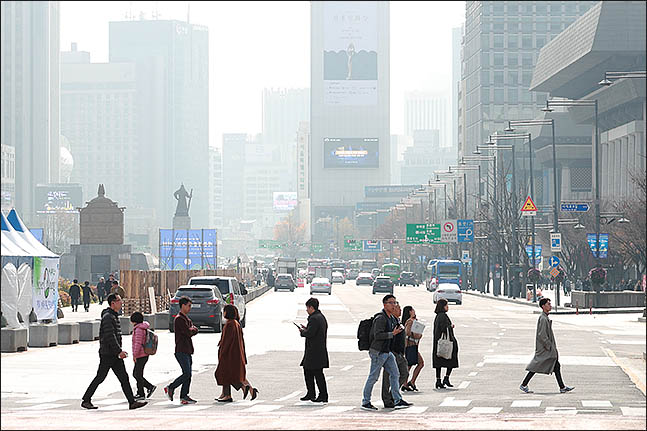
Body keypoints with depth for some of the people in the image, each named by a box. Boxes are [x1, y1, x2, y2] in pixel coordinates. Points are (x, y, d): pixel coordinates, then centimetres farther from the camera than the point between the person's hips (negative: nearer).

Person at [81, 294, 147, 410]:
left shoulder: (114, 316, 17)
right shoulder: (108, 317, -15)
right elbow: (110, 336, -21)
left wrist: (120, 351, 19)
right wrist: (119, 351, -21)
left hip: (115, 355, 9)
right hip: (107, 354, -9)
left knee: (124, 377, 3)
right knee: (100, 378, -2)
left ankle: (132, 402, 0)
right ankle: (86, 400, 8)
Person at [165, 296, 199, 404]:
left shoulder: (186, 318, 20)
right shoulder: (179, 319, -11)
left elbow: (194, 330, 12)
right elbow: (189, 333, -17)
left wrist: (192, 330, -8)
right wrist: (192, 330, 3)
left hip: (187, 351, 9)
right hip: (181, 351, -9)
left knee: (188, 375, 6)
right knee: (186, 374, -13)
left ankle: (184, 396, 7)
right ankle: (170, 388, -1)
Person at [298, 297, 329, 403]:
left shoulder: (314, 319, -18)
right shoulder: (321, 317, 15)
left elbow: (309, 334, -24)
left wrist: (302, 331, -4)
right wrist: (306, 329, 13)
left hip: (315, 351, -11)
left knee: (318, 373, -5)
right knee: (307, 370, 17)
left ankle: (323, 395, 0)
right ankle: (310, 394, 21)